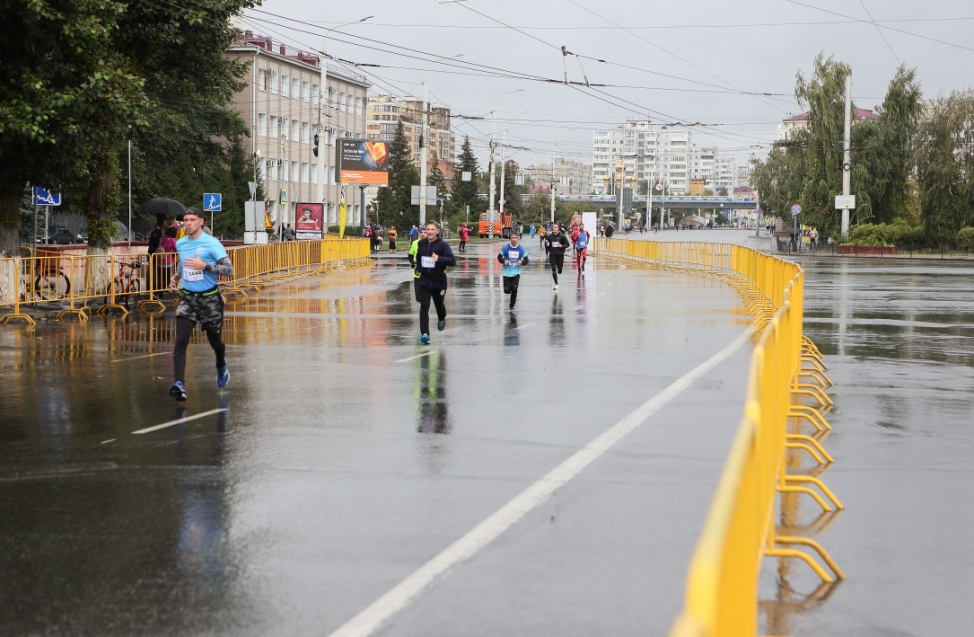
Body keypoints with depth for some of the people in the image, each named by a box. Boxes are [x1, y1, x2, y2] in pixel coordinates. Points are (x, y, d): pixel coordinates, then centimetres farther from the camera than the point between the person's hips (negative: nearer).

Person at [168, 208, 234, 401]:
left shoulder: (211, 244, -12)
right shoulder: (180, 244, 5)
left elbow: (229, 270, -17)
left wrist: (204, 266, -27)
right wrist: (177, 276, 8)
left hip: (210, 299, -3)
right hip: (188, 298, 3)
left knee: (215, 341, 13)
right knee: (180, 342, -16)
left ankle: (221, 366, 48)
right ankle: (179, 384, -24)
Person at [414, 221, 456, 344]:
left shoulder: (443, 245, -14)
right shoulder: (421, 243, 0)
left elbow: (453, 260, -23)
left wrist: (439, 259, -38)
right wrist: (419, 268, 11)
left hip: (439, 281, -1)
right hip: (424, 281, 2)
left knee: (439, 304, 19)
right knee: (424, 306, -12)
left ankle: (441, 319, 54)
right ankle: (424, 334, -14)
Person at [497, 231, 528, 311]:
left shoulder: (521, 249, -4)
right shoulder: (505, 248, -7)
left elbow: (526, 260, 4)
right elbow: (499, 257, 3)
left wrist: (522, 262, -17)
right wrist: (503, 261, -17)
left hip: (516, 272, 0)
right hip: (507, 272, 0)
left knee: (514, 289, -14)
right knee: (507, 291, -2)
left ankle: (512, 306, 5)